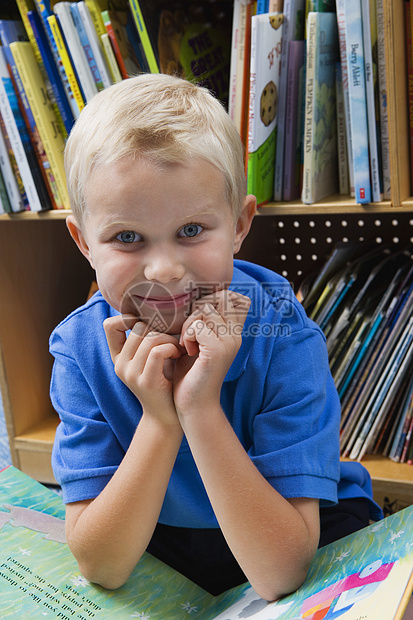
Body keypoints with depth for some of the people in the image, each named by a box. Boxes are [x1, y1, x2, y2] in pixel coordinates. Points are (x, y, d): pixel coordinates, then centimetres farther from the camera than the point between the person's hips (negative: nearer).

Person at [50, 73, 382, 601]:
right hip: (153, 554, 3)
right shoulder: (81, 349, -17)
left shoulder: (283, 338, -24)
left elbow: (279, 576, -28)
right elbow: (100, 568, -19)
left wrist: (201, 409, -36)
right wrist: (159, 419, -31)